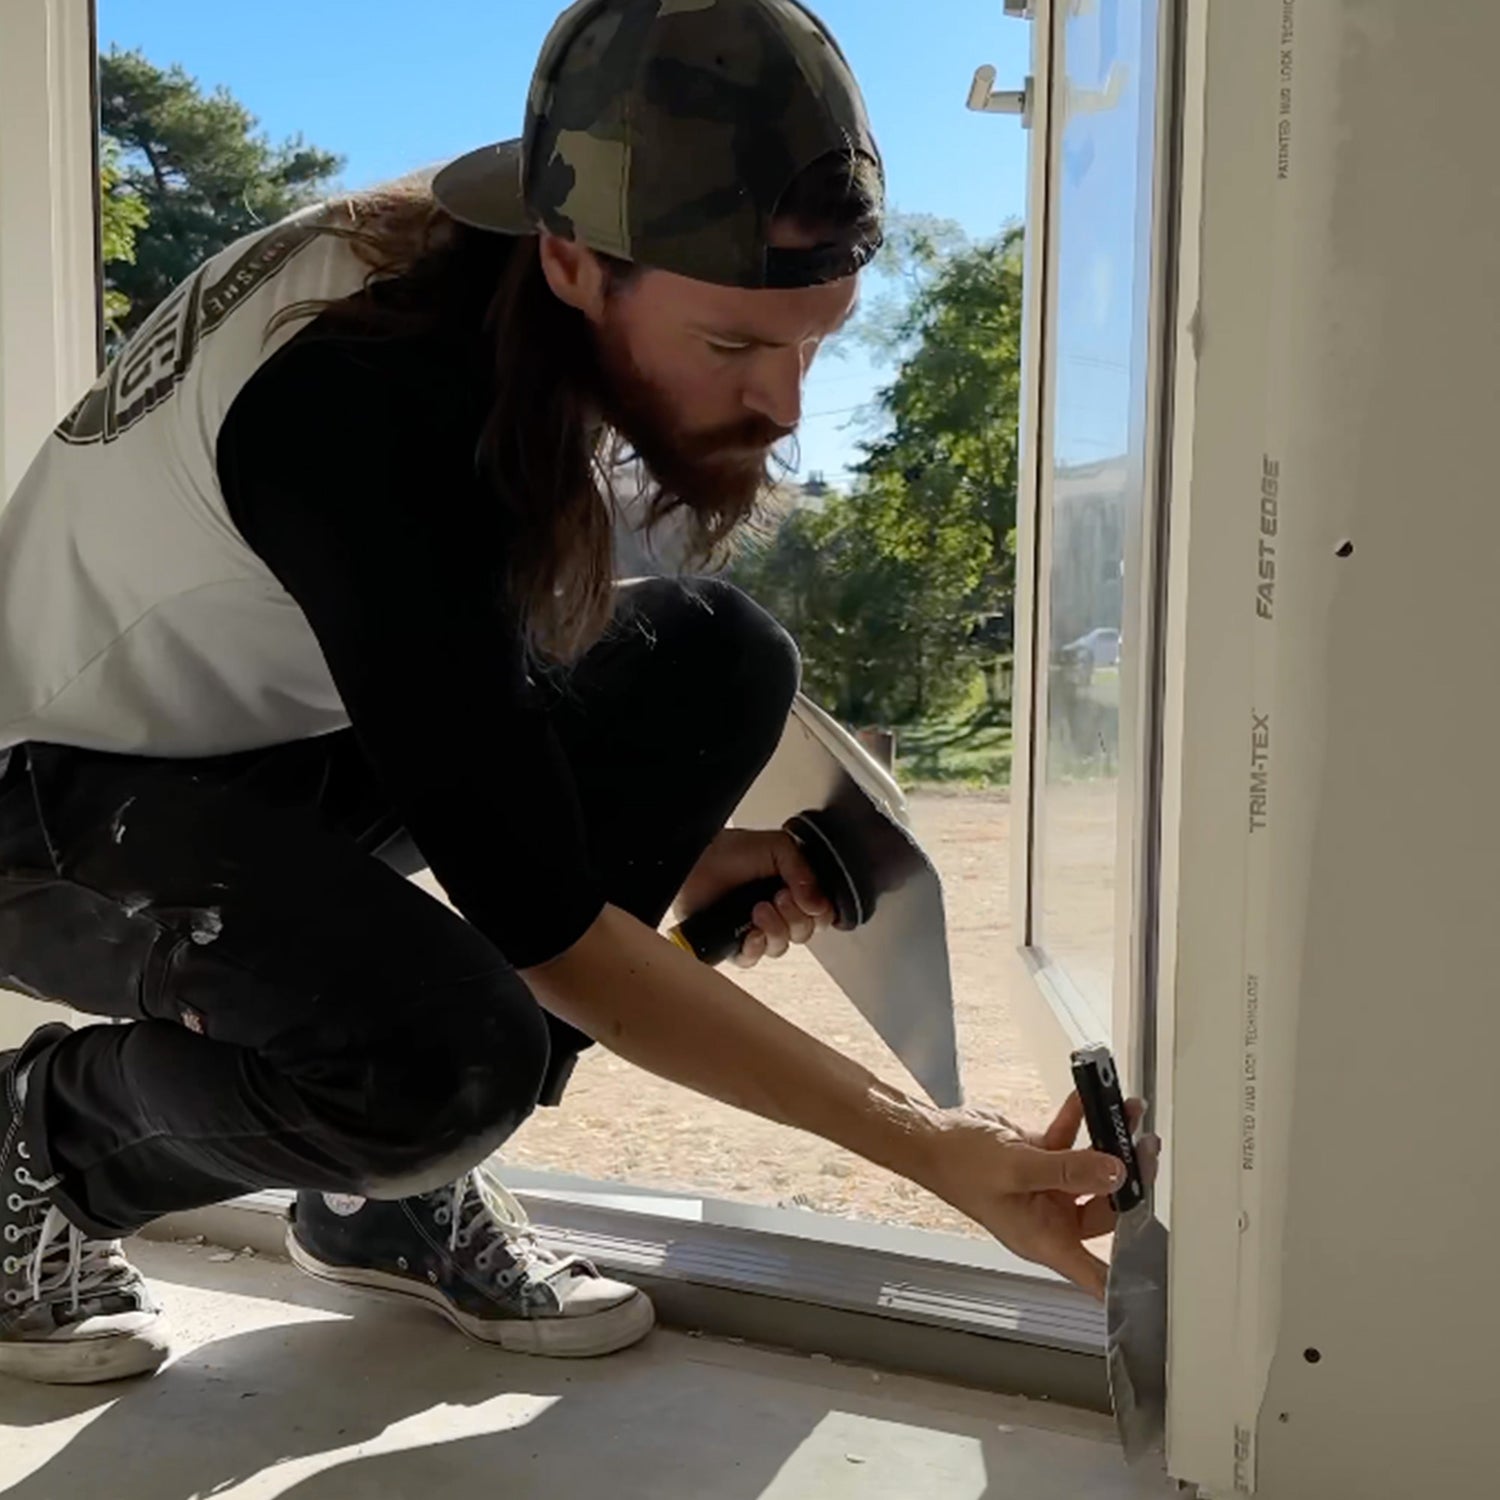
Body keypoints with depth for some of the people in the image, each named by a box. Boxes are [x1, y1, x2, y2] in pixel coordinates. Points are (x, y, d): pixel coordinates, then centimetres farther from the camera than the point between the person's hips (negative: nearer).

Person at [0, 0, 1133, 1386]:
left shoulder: (529, 304, -10)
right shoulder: (367, 413, -34)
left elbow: (470, 695, 8)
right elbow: (540, 929, -31)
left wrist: (657, 840, -5)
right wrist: (932, 1149, -29)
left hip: (290, 730, 8)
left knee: (719, 662, -11)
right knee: (451, 1048, -36)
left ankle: (394, 1194, 0)